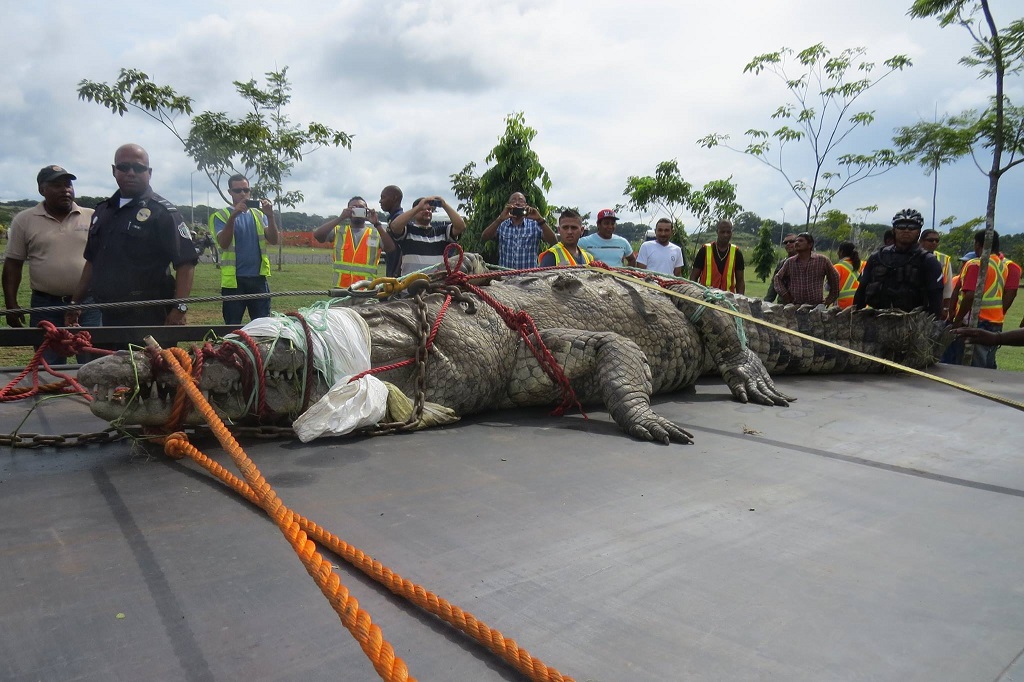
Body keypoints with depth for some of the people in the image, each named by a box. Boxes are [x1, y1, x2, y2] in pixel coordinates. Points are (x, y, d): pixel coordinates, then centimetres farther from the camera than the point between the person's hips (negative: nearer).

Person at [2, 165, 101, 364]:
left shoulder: (92, 217, 3)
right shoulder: (24, 220, 3)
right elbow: (13, 264, 6)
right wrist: (11, 304, 1)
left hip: (88, 302, 0)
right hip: (45, 305, 1)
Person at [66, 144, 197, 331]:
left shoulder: (162, 211, -6)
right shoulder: (102, 212, 16)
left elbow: (185, 262, -13)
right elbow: (92, 261, 24)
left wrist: (180, 308, -22)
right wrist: (76, 303, 22)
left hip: (149, 319, -6)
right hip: (108, 317, 6)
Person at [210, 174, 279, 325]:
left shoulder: (259, 214, 11)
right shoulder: (221, 215, 2)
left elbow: (273, 240, 0)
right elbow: (223, 244, -13)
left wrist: (270, 216, -15)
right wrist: (233, 216, -24)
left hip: (258, 278, 3)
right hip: (233, 279, -3)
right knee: (233, 327, 4)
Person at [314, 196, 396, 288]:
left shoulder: (376, 234, 7)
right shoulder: (339, 231, 8)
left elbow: (390, 248, -10)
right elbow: (317, 235, -7)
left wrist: (377, 224, -18)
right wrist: (340, 218, -13)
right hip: (341, 289, 1)